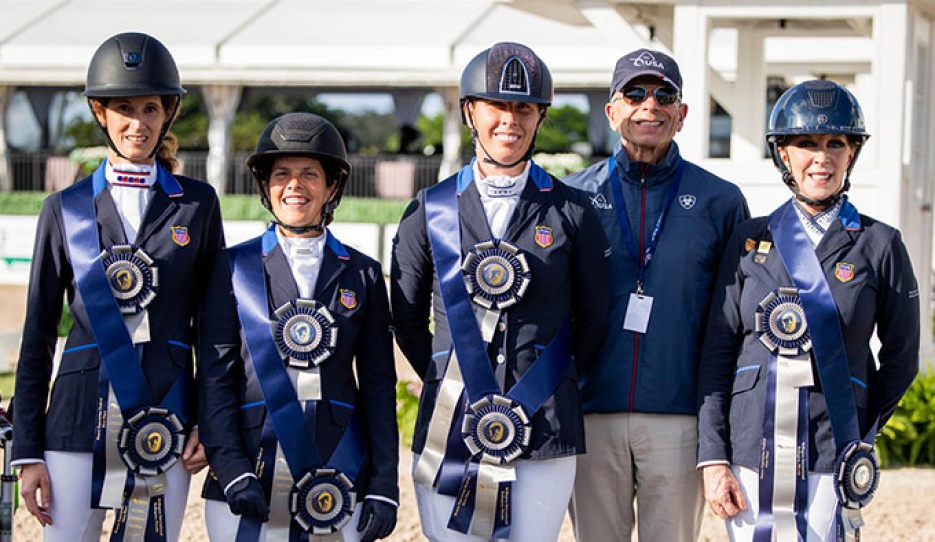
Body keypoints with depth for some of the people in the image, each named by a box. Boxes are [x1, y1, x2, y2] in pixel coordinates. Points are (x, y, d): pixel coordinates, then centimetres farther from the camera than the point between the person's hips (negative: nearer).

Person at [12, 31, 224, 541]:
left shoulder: (197, 204, 7)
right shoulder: (65, 209, 6)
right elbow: (38, 335, 7)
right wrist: (28, 451, 2)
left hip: (165, 422, 0)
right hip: (80, 420, 0)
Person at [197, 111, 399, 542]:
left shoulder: (362, 275, 10)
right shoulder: (234, 268, 6)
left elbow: (378, 385, 8)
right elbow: (215, 377, 1)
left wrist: (384, 486, 1)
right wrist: (232, 469, -10)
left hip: (338, 482, 1)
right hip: (251, 471, -1)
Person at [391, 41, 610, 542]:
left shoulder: (571, 214, 3)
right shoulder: (429, 211, 6)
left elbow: (591, 322, 11)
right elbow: (407, 321, 15)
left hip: (544, 435, -1)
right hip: (449, 437, 1)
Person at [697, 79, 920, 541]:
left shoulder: (879, 244, 3)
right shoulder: (750, 240, 7)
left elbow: (901, 357, 10)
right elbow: (717, 351, 5)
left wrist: (859, 435, 8)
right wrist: (713, 457, -2)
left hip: (831, 462, -2)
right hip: (750, 450, 2)